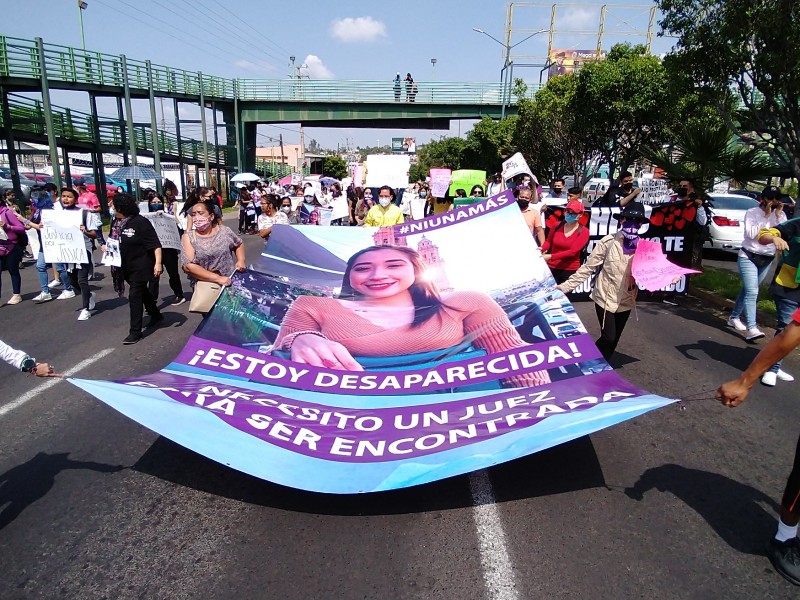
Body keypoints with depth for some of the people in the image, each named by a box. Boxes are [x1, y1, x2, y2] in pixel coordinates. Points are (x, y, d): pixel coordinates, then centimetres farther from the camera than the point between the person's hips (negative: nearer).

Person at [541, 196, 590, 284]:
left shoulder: (583, 231, -6)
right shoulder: (557, 226, 4)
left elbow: (573, 251, -15)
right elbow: (548, 241, 16)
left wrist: (551, 256, -25)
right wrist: (542, 249, -9)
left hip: (570, 270, -2)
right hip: (551, 267, 2)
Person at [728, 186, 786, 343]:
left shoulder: (780, 214, 5)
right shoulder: (752, 212, -7)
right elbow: (750, 233, -20)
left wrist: (778, 215, -13)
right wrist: (766, 216, -18)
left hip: (767, 259, 5)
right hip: (748, 257, -5)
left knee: (748, 290, 14)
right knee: (752, 292, -16)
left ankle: (734, 318, 28)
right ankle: (751, 329, -21)